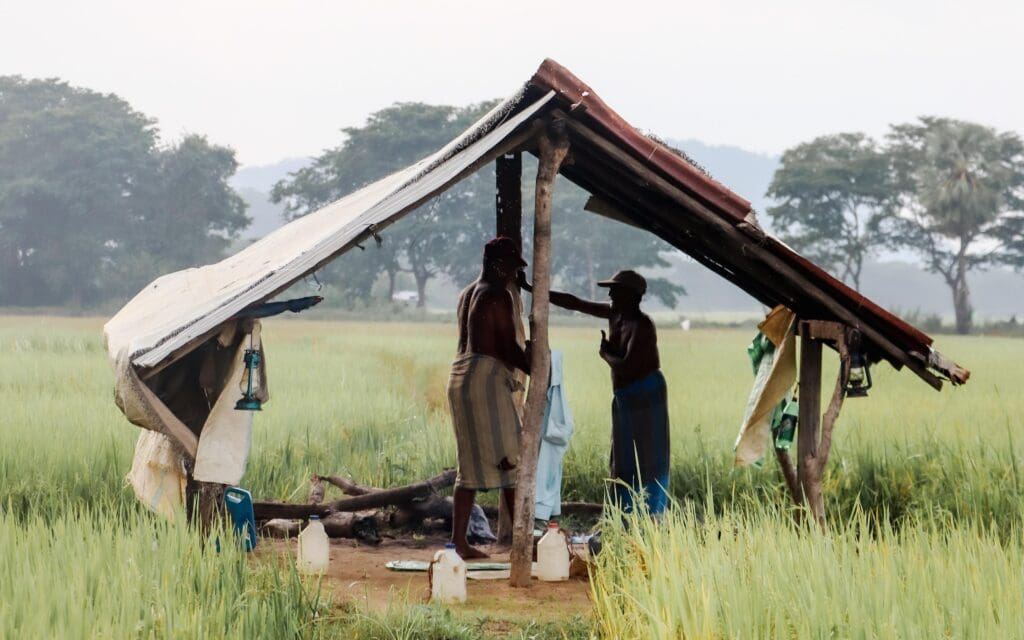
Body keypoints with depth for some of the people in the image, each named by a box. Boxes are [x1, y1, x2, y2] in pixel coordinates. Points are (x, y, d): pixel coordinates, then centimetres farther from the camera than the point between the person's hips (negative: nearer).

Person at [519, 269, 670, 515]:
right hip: (625, 398, 9)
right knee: (624, 465, 8)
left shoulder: (641, 325, -18)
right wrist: (530, 288, 8)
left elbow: (627, 365, -26)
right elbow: (574, 303, 9)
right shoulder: (615, 314, 6)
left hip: (645, 396, -9)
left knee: (645, 464, -8)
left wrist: (605, 354, -6)